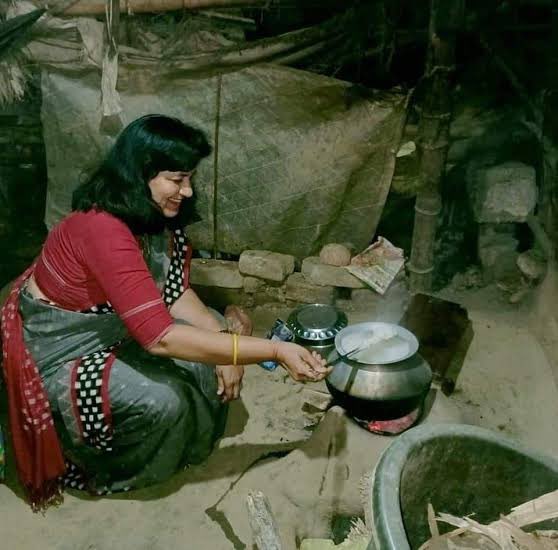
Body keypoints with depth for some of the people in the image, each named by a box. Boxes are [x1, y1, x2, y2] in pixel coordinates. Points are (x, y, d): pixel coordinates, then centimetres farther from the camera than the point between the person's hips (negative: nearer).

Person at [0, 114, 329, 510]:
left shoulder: (157, 216, -8)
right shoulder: (103, 229, -36)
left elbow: (177, 292, -4)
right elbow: (160, 337, -41)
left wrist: (224, 342, -21)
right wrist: (275, 351, -41)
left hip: (112, 327, 8)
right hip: (59, 348, -8)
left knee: (213, 334, -3)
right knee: (160, 400, -25)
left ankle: (184, 438, 16)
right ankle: (105, 472, 6)